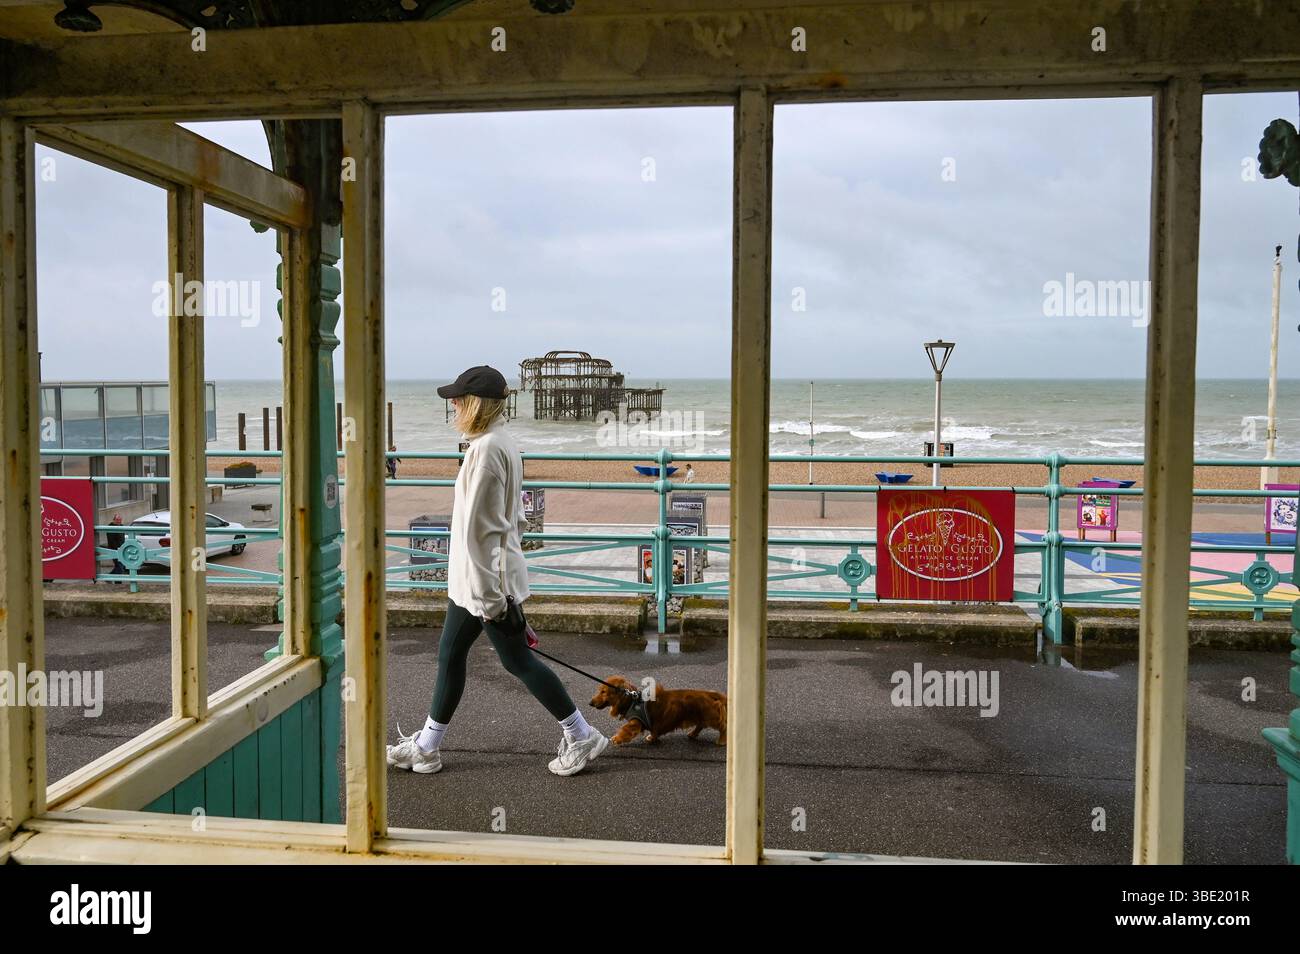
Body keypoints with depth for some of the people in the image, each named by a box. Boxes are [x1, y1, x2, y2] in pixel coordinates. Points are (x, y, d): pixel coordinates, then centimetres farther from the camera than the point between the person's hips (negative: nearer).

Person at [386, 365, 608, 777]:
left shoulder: (486, 449, -21)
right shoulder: (502, 442, 10)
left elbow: (478, 526, -22)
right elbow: (513, 516, 16)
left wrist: (486, 594, -21)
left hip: (484, 576, -10)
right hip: (473, 577, 10)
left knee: (518, 661, 1)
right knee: (450, 654, 16)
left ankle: (581, 737, 14)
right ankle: (427, 746, 27)